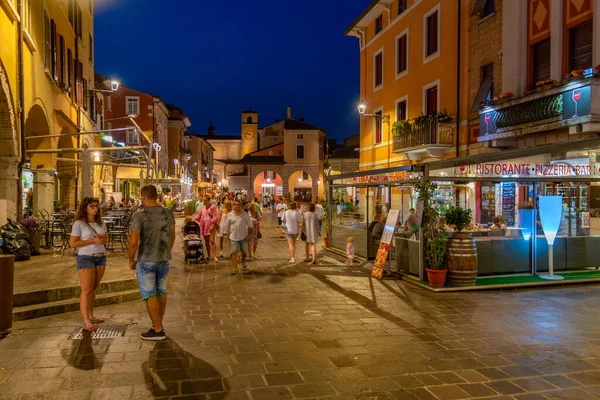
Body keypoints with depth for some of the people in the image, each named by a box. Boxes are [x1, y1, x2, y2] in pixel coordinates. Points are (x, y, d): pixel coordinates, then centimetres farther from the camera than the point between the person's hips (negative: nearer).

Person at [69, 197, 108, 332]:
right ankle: (86, 322, -6)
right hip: (86, 258, -6)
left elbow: (106, 238, 19)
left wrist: (103, 239, -5)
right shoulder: (79, 224, -9)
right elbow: (73, 243, -12)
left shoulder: (100, 223, 9)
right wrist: (92, 241, -19)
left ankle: (91, 316, 24)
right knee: (86, 290, -7)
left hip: (101, 257, 6)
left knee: (94, 288, 13)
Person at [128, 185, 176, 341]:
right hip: (164, 259, 5)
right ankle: (158, 325, 27)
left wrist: (131, 260, -1)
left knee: (149, 294, 3)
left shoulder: (139, 215, -14)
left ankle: (158, 330, 7)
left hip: (145, 261, -5)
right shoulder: (168, 213, 1)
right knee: (161, 291, 17)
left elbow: (133, 242, -16)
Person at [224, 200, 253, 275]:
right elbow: (226, 226, 7)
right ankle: (234, 268, -2)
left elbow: (249, 225, 2)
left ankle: (243, 265, 37)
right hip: (233, 237, -1)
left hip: (243, 237, 1)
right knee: (234, 253, -6)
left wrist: (249, 235, -4)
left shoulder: (245, 214, -1)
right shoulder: (229, 215, 0)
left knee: (244, 252, 14)